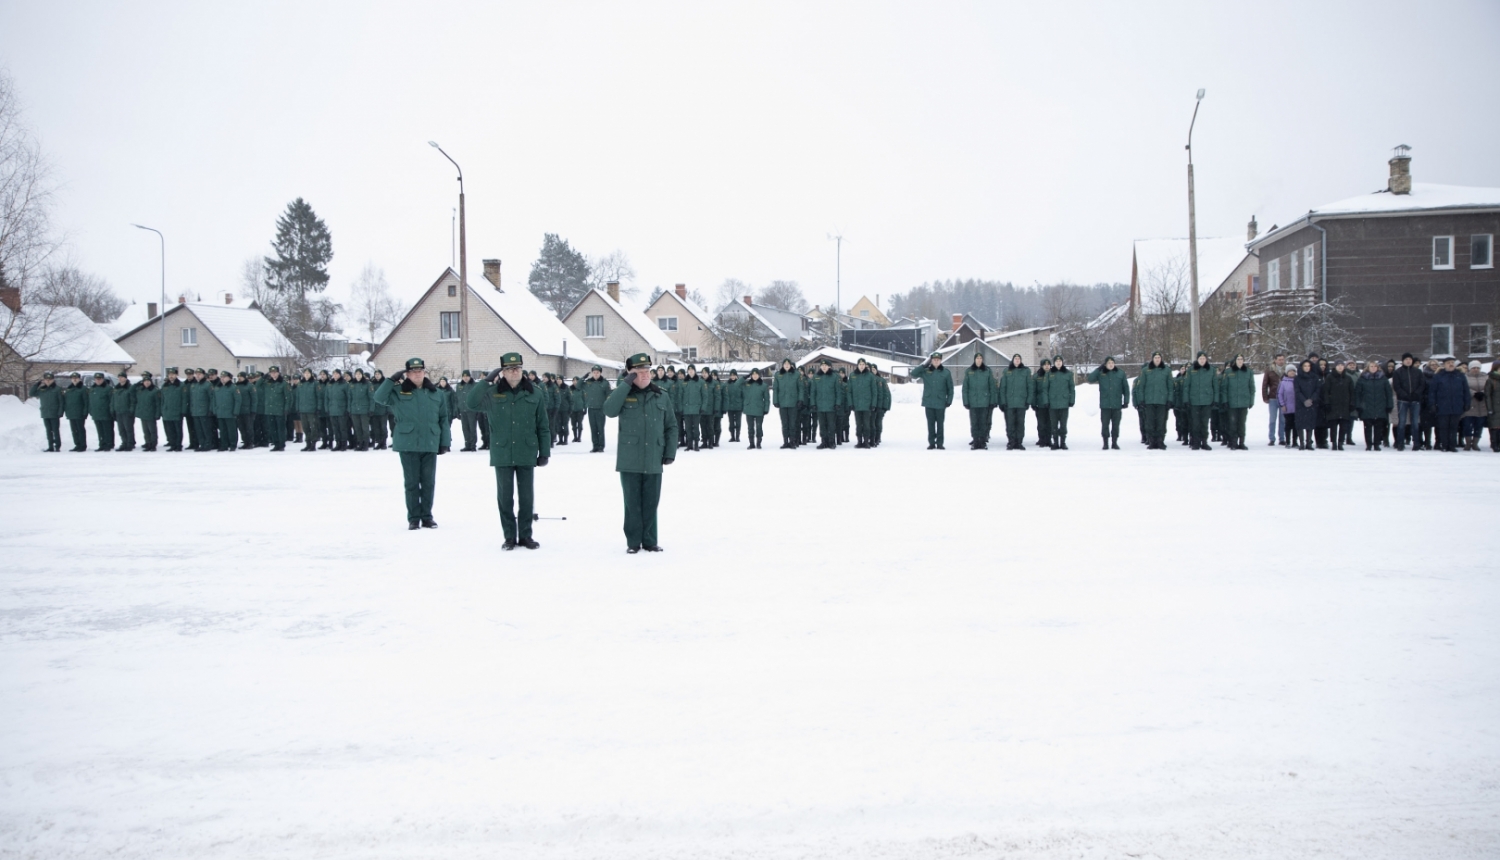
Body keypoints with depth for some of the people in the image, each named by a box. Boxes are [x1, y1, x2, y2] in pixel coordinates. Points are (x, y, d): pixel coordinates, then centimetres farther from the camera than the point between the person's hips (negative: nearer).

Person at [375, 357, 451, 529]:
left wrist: (445, 442, 5)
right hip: (408, 445, -2)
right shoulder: (399, 392, 1)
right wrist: (391, 380, -16)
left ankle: (427, 517, 17)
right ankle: (413, 518, 11)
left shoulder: (436, 394, 7)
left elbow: (444, 419, 9)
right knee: (411, 482, 4)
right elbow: (379, 397, -12)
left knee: (428, 483, 7)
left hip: (430, 444, 2)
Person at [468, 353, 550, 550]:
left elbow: (543, 427, 5)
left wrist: (544, 452, 3)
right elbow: (471, 403, -16)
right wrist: (486, 381, -18)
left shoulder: (533, 395, 2)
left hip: (526, 454, 1)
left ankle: (525, 535, 18)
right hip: (502, 454, 0)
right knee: (505, 497, 5)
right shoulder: (492, 393, -1)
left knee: (527, 497, 7)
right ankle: (509, 536, 15)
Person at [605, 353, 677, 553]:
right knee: (632, 503, 3)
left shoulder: (661, 397, 9)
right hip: (629, 461, -2)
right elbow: (609, 410, -18)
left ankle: (649, 541, 16)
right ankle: (633, 542, 11)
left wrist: (670, 452, 3)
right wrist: (626, 385, -17)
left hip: (653, 461, 2)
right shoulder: (623, 395, 2)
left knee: (651, 504, 7)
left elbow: (671, 426, 12)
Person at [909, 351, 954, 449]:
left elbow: (950, 388, 5)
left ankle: (939, 443, 8)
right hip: (929, 403, 1)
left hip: (940, 403, -1)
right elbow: (913, 374, -3)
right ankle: (931, 443, 11)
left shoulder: (946, 373, 2)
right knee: (930, 424, 5)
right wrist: (924, 365, -6)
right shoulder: (925, 372, 5)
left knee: (940, 424, 3)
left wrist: (949, 401, -3)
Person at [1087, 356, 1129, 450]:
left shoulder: (1120, 373, 4)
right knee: (1105, 424, 1)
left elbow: (1126, 388, 7)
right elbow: (1090, 379, -10)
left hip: (1117, 404, 0)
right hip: (1105, 404, 0)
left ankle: (1114, 443, 15)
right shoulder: (1100, 373, 3)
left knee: (1116, 425, 5)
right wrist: (1099, 369, -14)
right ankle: (1106, 443, 9)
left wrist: (1126, 401, 2)